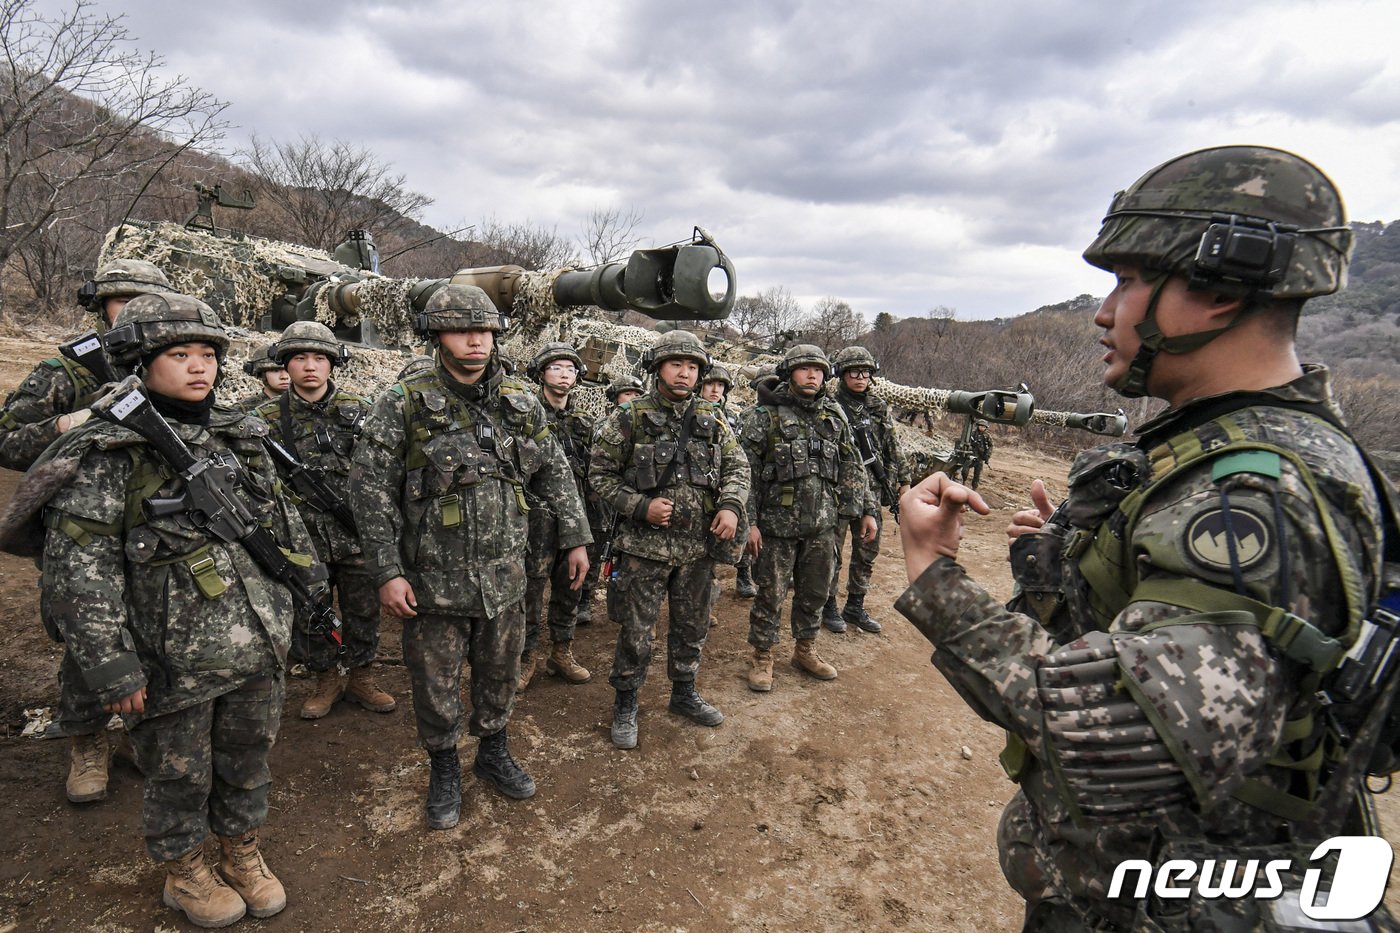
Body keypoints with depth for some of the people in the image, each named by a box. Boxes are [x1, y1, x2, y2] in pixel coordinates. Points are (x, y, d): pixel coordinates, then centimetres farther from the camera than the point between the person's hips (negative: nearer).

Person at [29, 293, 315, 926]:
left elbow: (281, 526, 13)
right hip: (175, 664, -4)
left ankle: (242, 852, 44)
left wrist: (282, 619, 15)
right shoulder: (110, 453, -12)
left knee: (248, 759, 20)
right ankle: (184, 872, 41)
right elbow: (78, 570, -14)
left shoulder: (241, 437, 5)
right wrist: (110, 668, -15)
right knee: (180, 775, 16)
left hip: (258, 649, 5)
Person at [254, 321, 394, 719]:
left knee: (363, 611, 11)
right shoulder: (268, 417, 0)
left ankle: (360, 676, 31)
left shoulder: (358, 409, 1)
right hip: (303, 538, 0)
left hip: (357, 533, 0)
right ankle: (327, 678, 33)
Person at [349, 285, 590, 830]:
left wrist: (575, 538, 6)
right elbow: (370, 488, -10)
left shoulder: (521, 402, 2)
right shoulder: (405, 405, -9)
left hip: (504, 574, 3)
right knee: (435, 680, 12)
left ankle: (494, 754, 41)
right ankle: (444, 769, 35)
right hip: (434, 576, -3)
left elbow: (555, 473, 9)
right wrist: (386, 572, -14)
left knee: (500, 670, 18)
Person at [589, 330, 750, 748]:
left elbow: (737, 467, 8)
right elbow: (600, 474, -3)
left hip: (698, 545, 4)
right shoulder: (629, 419, -6)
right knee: (636, 631, 5)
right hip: (644, 546, -4)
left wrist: (731, 505, -11)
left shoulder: (712, 419, 4)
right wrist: (640, 506, -15)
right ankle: (625, 704, 26)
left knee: (693, 627, 18)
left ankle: (684, 694, 39)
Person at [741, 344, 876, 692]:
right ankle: (762, 657, 23)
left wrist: (866, 510, 8)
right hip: (778, 524, -4)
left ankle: (805, 650, 34)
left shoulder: (834, 416, 9)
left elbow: (852, 469, 13)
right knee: (770, 594, 6)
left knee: (815, 591, 15)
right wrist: (748, 521, -12)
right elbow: (744, 471, -8)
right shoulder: (765, 416, -5)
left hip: (823, 525, 5)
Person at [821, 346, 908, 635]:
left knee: (867, 553, 13)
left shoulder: (880, 407, 9)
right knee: (832, 552, 5)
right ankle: (828, 606, 22)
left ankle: (855, 606, 28)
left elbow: (893, 448, 14)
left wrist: (903, 481, 13)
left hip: (872, 491, 5)